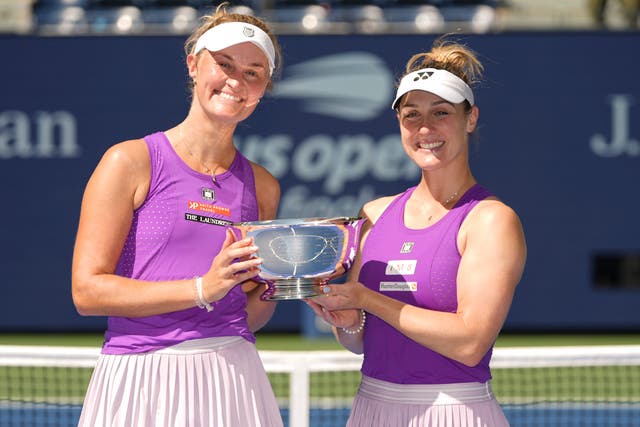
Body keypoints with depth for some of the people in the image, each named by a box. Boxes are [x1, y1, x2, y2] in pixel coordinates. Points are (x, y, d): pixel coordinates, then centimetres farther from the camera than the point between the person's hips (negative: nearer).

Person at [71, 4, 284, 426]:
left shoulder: (261, 186, 13)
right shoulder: (130, 162, -3)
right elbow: (87, 289, -9)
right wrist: (202, 289, -17)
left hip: (232, 377, 4)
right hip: (141, 379, -4)